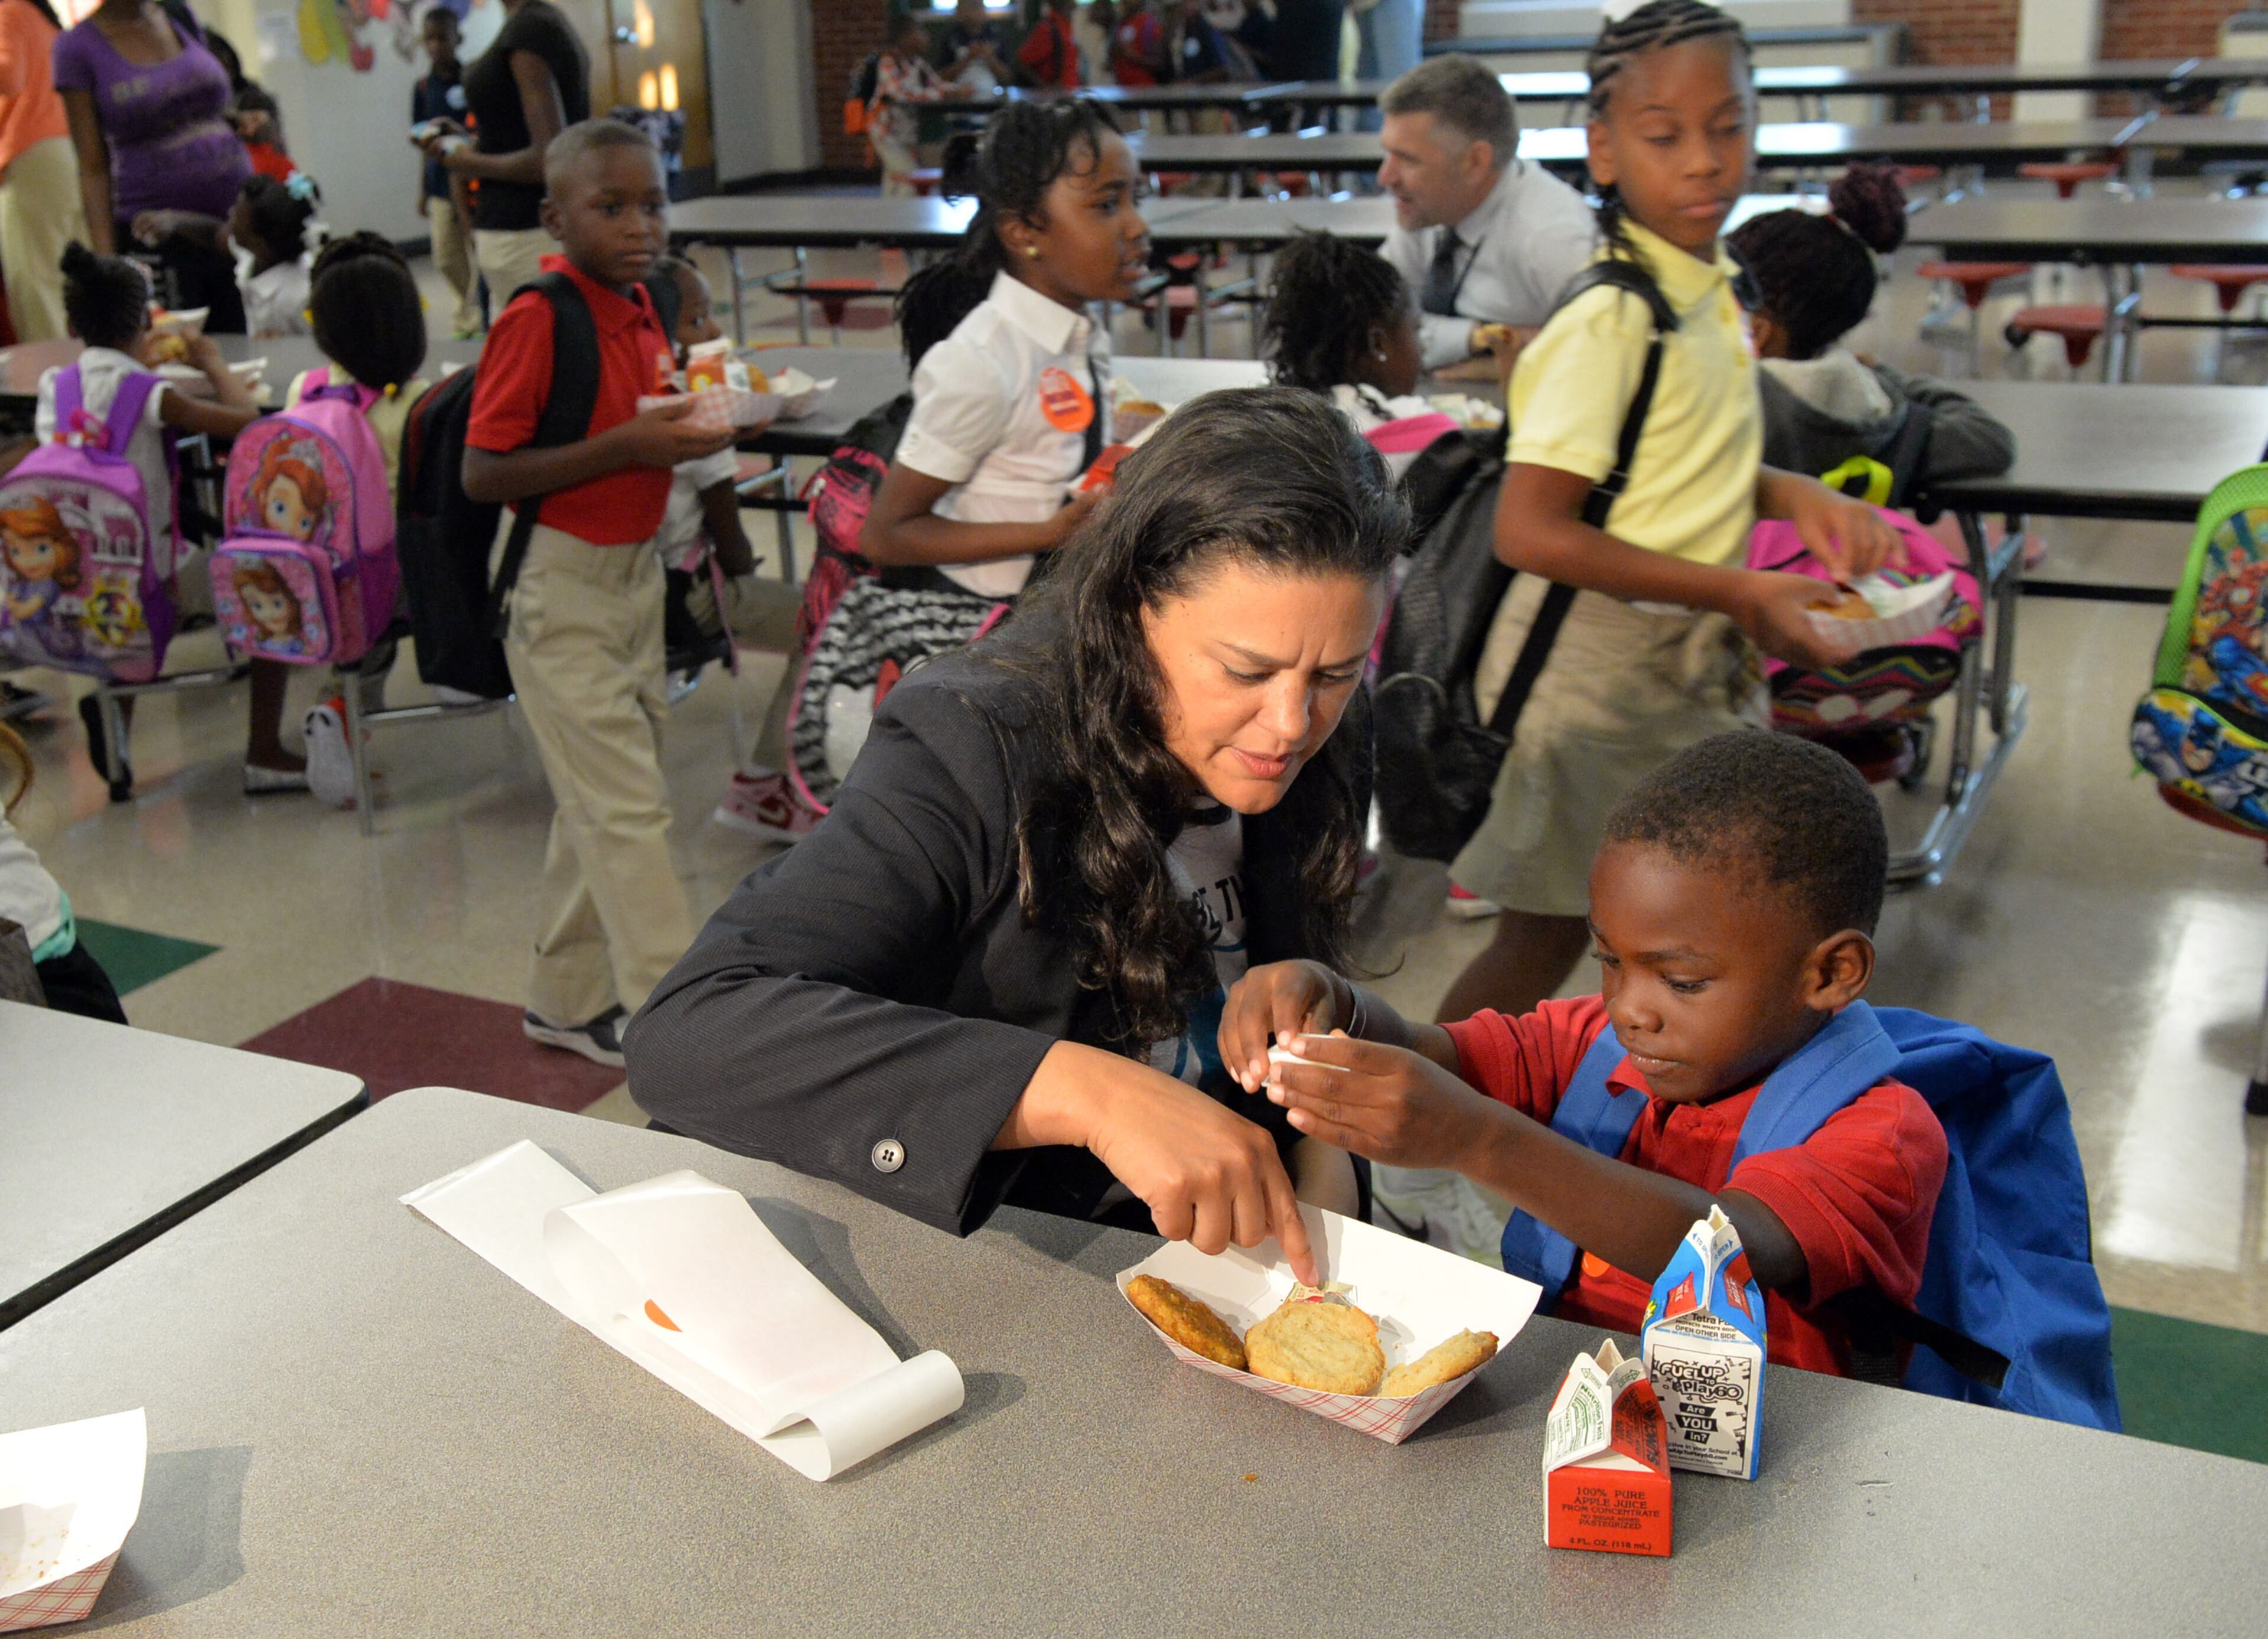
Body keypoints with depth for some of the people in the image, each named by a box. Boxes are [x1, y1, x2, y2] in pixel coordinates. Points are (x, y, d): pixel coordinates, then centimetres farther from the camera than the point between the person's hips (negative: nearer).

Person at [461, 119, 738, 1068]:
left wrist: (696, 432, -1)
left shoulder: (639, 304, 7)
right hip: (560, 588, -9)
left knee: (599, 800, 15)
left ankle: (567, 1000, 29)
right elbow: (483, 474, -20)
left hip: (633, 571, 9)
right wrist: (624, 447, -26)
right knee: (626, 807, -6)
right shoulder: (536, 319, -18)